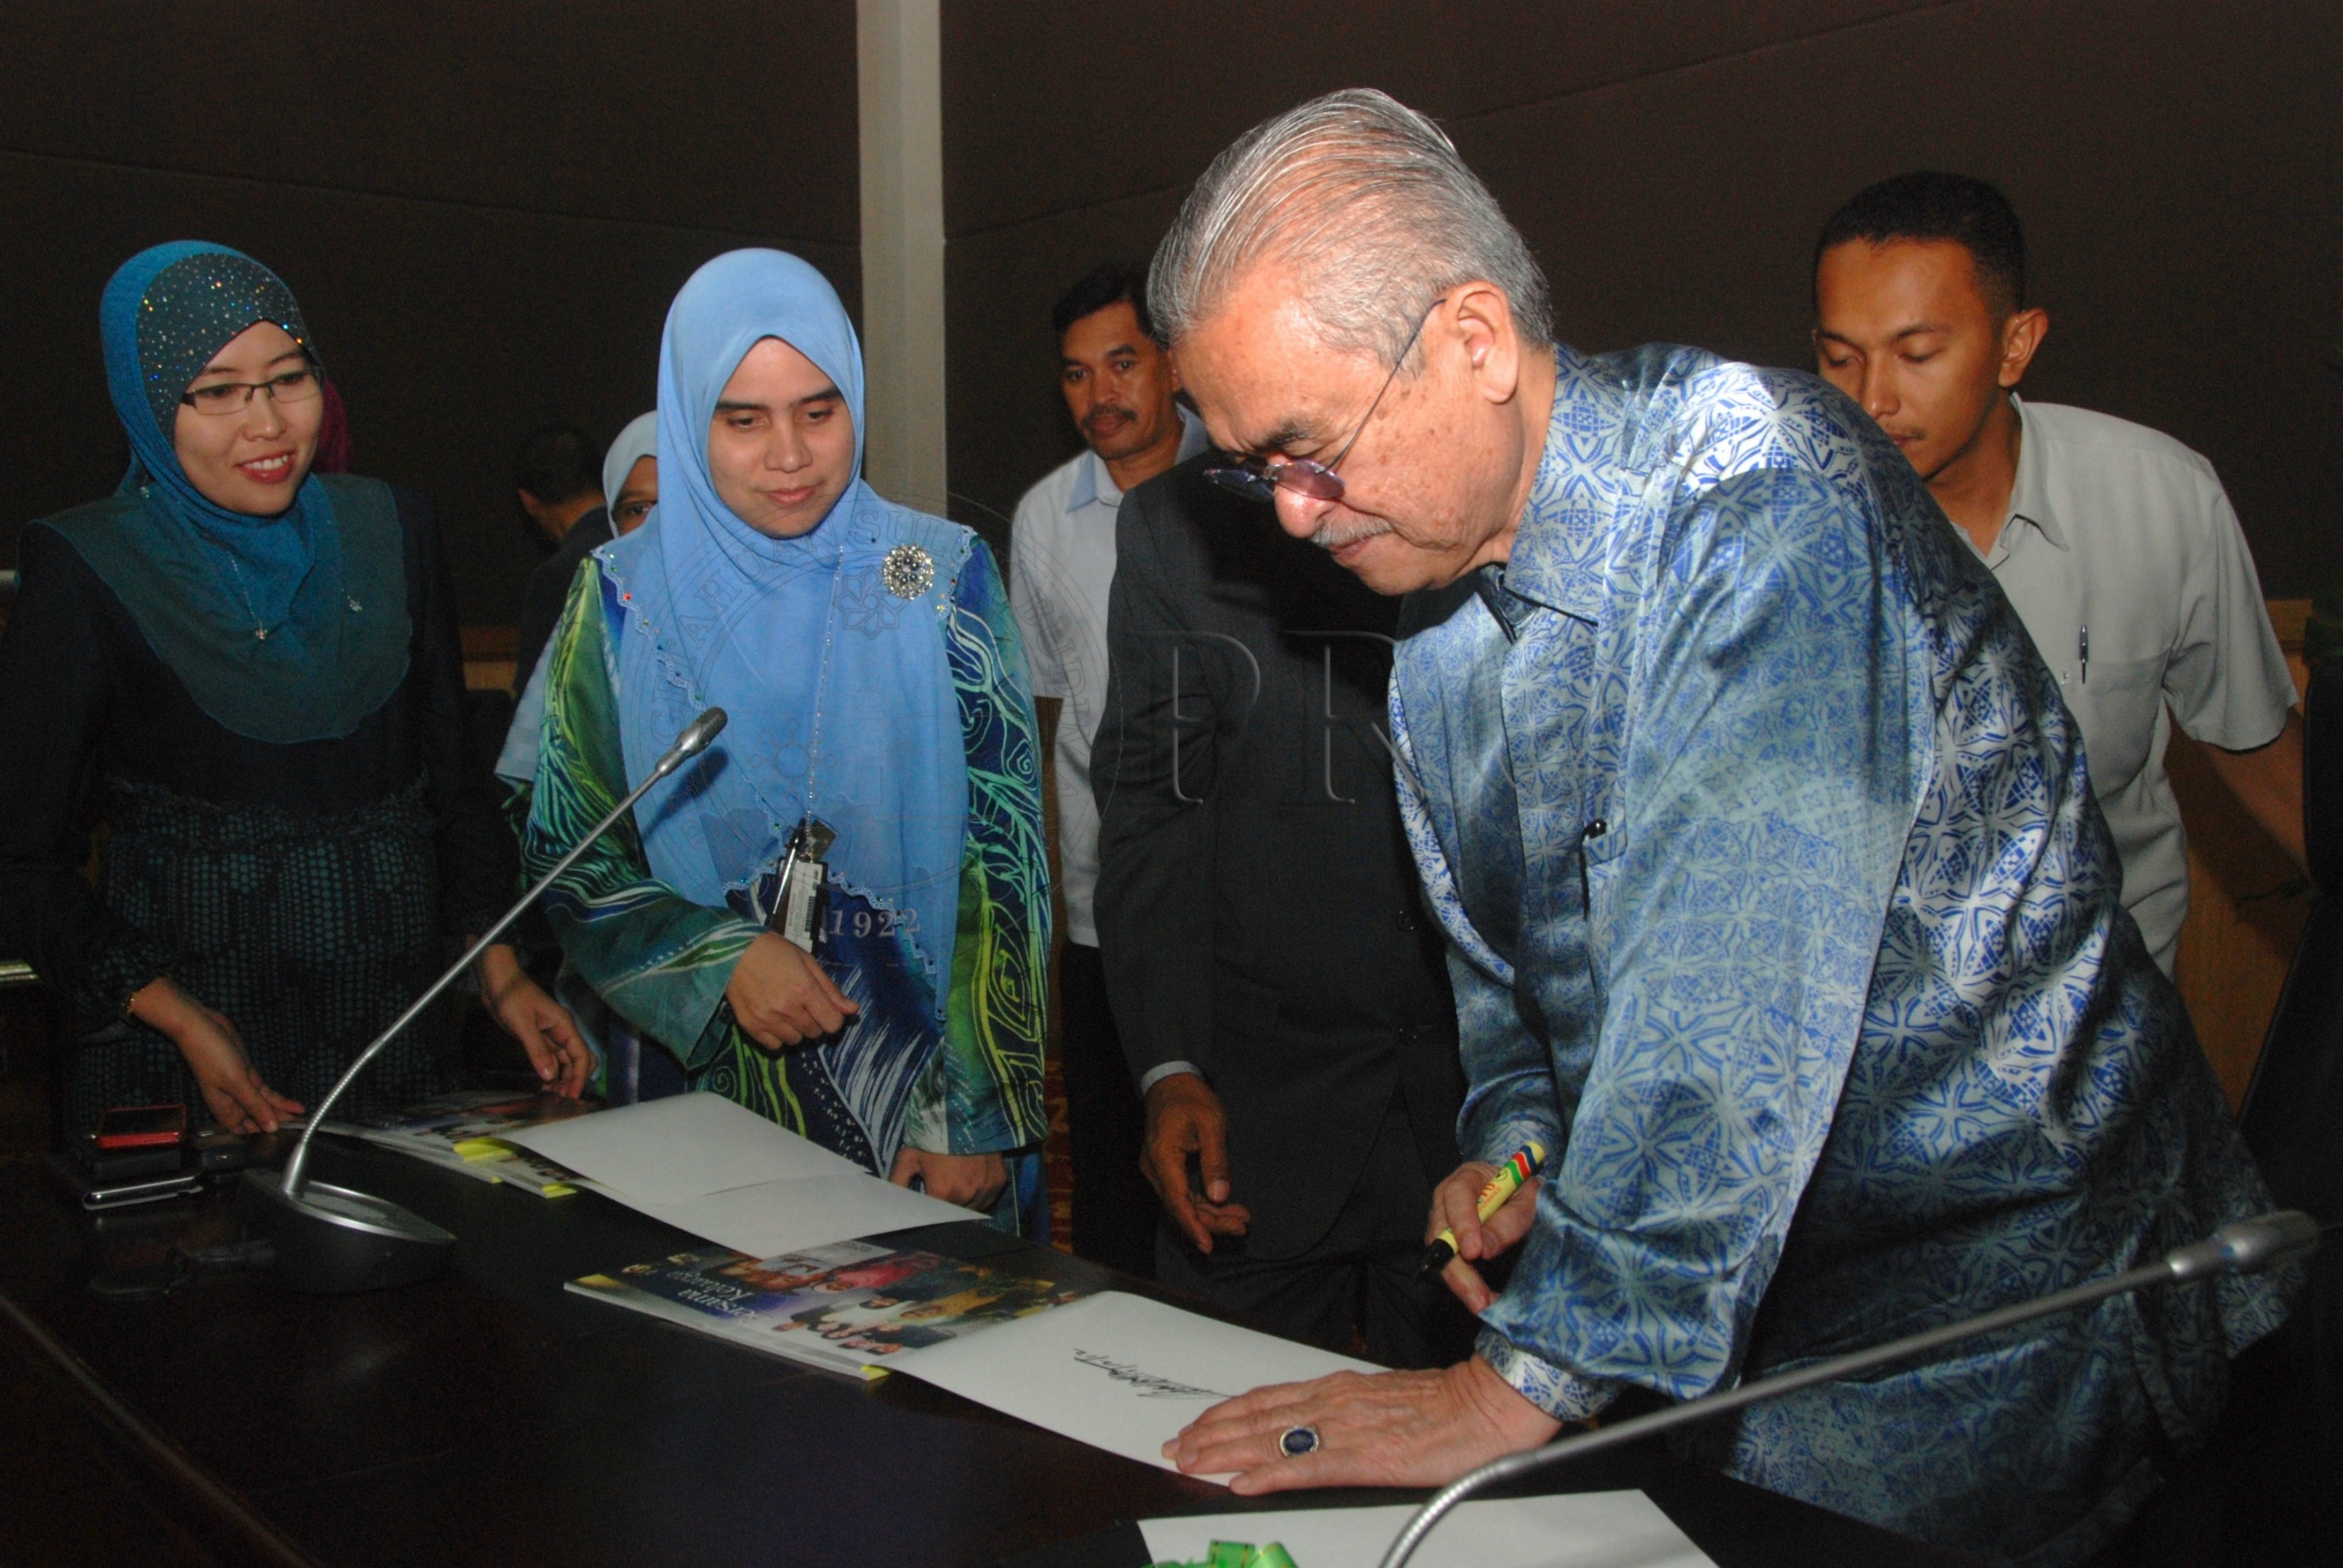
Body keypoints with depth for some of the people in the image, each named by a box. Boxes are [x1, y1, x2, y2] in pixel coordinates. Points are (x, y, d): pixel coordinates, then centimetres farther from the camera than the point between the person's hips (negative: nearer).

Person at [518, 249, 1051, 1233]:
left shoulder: (942, 578, -4)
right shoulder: (627, 597, -1)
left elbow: (1001, 850, -6)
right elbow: (563, 848, 2)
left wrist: (975, 1116, -11)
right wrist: (718, 960, -16)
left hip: (924, 1075, 0)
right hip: (709, 1076, 1)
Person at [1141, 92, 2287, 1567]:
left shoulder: (1755, 481, -24)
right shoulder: (1439, 646, 2)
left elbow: (1735, 993, -31)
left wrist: (1529, 1381, -28)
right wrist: (1516, 1150, -5)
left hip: (2002, 1314, -6)